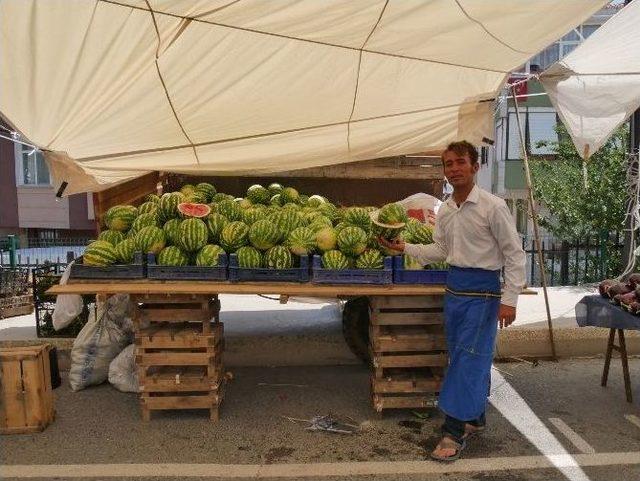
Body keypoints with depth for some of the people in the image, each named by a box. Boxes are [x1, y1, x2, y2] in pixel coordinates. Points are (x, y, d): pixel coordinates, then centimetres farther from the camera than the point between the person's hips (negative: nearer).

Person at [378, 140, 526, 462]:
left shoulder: (493, 206, -12)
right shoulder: (444, 210, 7)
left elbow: (514, 253, -10)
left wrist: (509, 299, -15)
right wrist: (404, 248, 6)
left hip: (482, 289, -7)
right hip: (454, 286, 7)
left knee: (468, 360, -6)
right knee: (462, 356, 15)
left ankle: (454, 431, 4)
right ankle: (475, 419, 31)